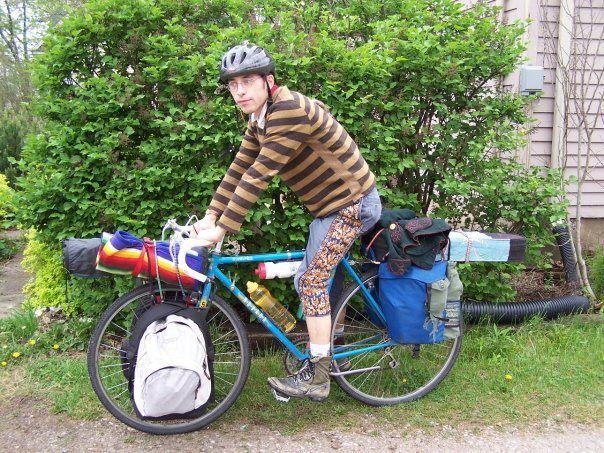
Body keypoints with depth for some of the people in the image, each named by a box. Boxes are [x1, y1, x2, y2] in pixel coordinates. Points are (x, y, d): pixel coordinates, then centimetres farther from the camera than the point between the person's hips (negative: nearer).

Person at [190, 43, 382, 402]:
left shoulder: (289, 110, -25)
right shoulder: (260, 120, 6)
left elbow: (259, 176, -29)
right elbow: (239, 169, 6)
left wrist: (222, 229, -26)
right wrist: (210, 216, -1)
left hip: (352, 203, -10)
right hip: (330, 205, 10)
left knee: (312, 282, -10)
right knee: (312, 282, 14)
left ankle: (317, 378, 0)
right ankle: (323, 357, 30)